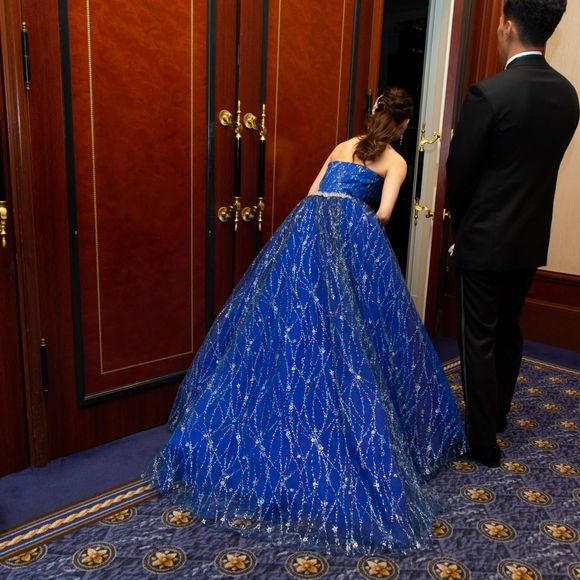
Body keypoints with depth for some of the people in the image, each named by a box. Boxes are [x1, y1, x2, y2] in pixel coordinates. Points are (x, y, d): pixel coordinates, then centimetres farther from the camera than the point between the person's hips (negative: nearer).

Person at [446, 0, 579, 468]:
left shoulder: (489, 93, -18)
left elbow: (459, 172, -12)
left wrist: (462, 222, 7)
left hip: (486, 239, -6)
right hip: (532, 238, 7)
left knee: (478, 339, 5)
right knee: (509, 330, 21)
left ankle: (484, 441, 15)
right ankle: (498, 414, 39)